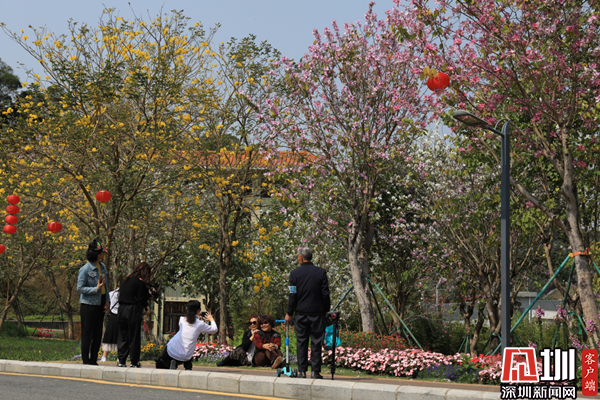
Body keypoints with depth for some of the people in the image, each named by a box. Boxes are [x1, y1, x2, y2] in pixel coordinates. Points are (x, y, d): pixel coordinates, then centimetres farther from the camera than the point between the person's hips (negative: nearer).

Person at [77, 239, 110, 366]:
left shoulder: (102, 267, 10)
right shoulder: (85, 269, -13)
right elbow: (80, 288, -13)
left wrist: (107, 301, 9)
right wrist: (96, 289, -22)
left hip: (100, 304, 7)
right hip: (88, 304, -7)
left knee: (98, 334, 9)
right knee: (87, 334, -1)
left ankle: (93, 360, 18)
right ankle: (86, 361, 6)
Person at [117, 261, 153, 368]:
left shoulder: (127, 280, 11)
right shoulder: (141, 282, -10)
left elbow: (120, 294, 12)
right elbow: (140, 300, -14)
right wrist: (149, 294, 4)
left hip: (122, 309, 6)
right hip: (133, 311, -6)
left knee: (122, 336, 12)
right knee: (134, 337, 3)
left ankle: (121, 360, 12)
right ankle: (134, 362, 8)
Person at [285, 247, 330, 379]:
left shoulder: (295, 273, -3)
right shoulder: (321, 272, -3)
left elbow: (293, 295, -2)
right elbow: (325, 294, -2)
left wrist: (289, 313, 6)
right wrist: (326, 310, 10)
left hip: (301, 313, 0)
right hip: (317, 313, 0)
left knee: (301, 342, 7)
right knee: (316, 343, 4)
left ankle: (302, 371, 6)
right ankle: (316, 371, 2)